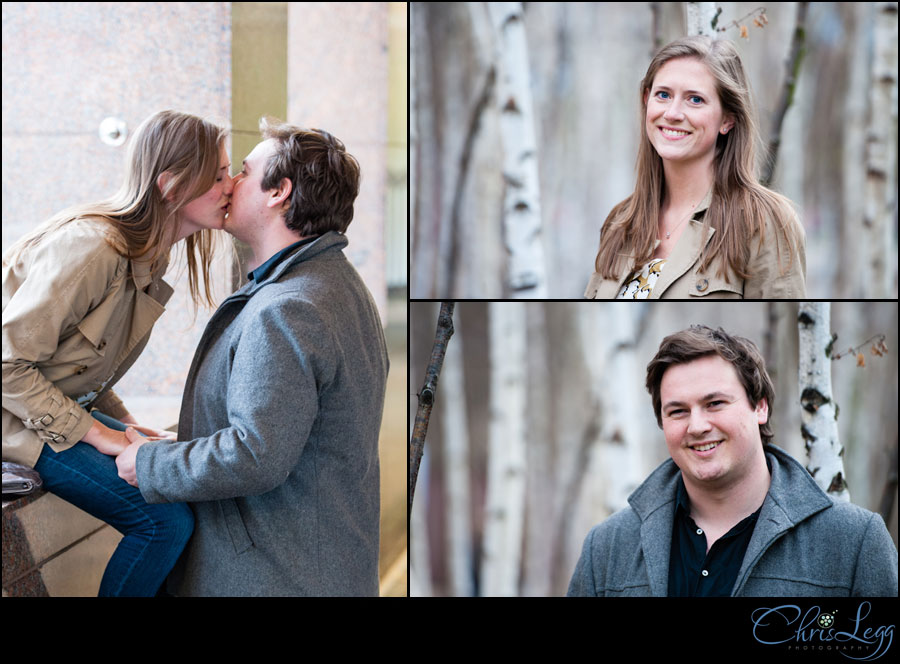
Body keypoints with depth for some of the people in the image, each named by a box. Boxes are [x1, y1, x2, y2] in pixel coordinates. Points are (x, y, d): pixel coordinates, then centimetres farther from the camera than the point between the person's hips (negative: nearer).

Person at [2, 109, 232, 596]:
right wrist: (96, 434, -22)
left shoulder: (150, 252, 5)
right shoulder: (92, 248, -25)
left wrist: (124, 423, 2)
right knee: (167, 520, -19)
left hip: (64, 407, 9)